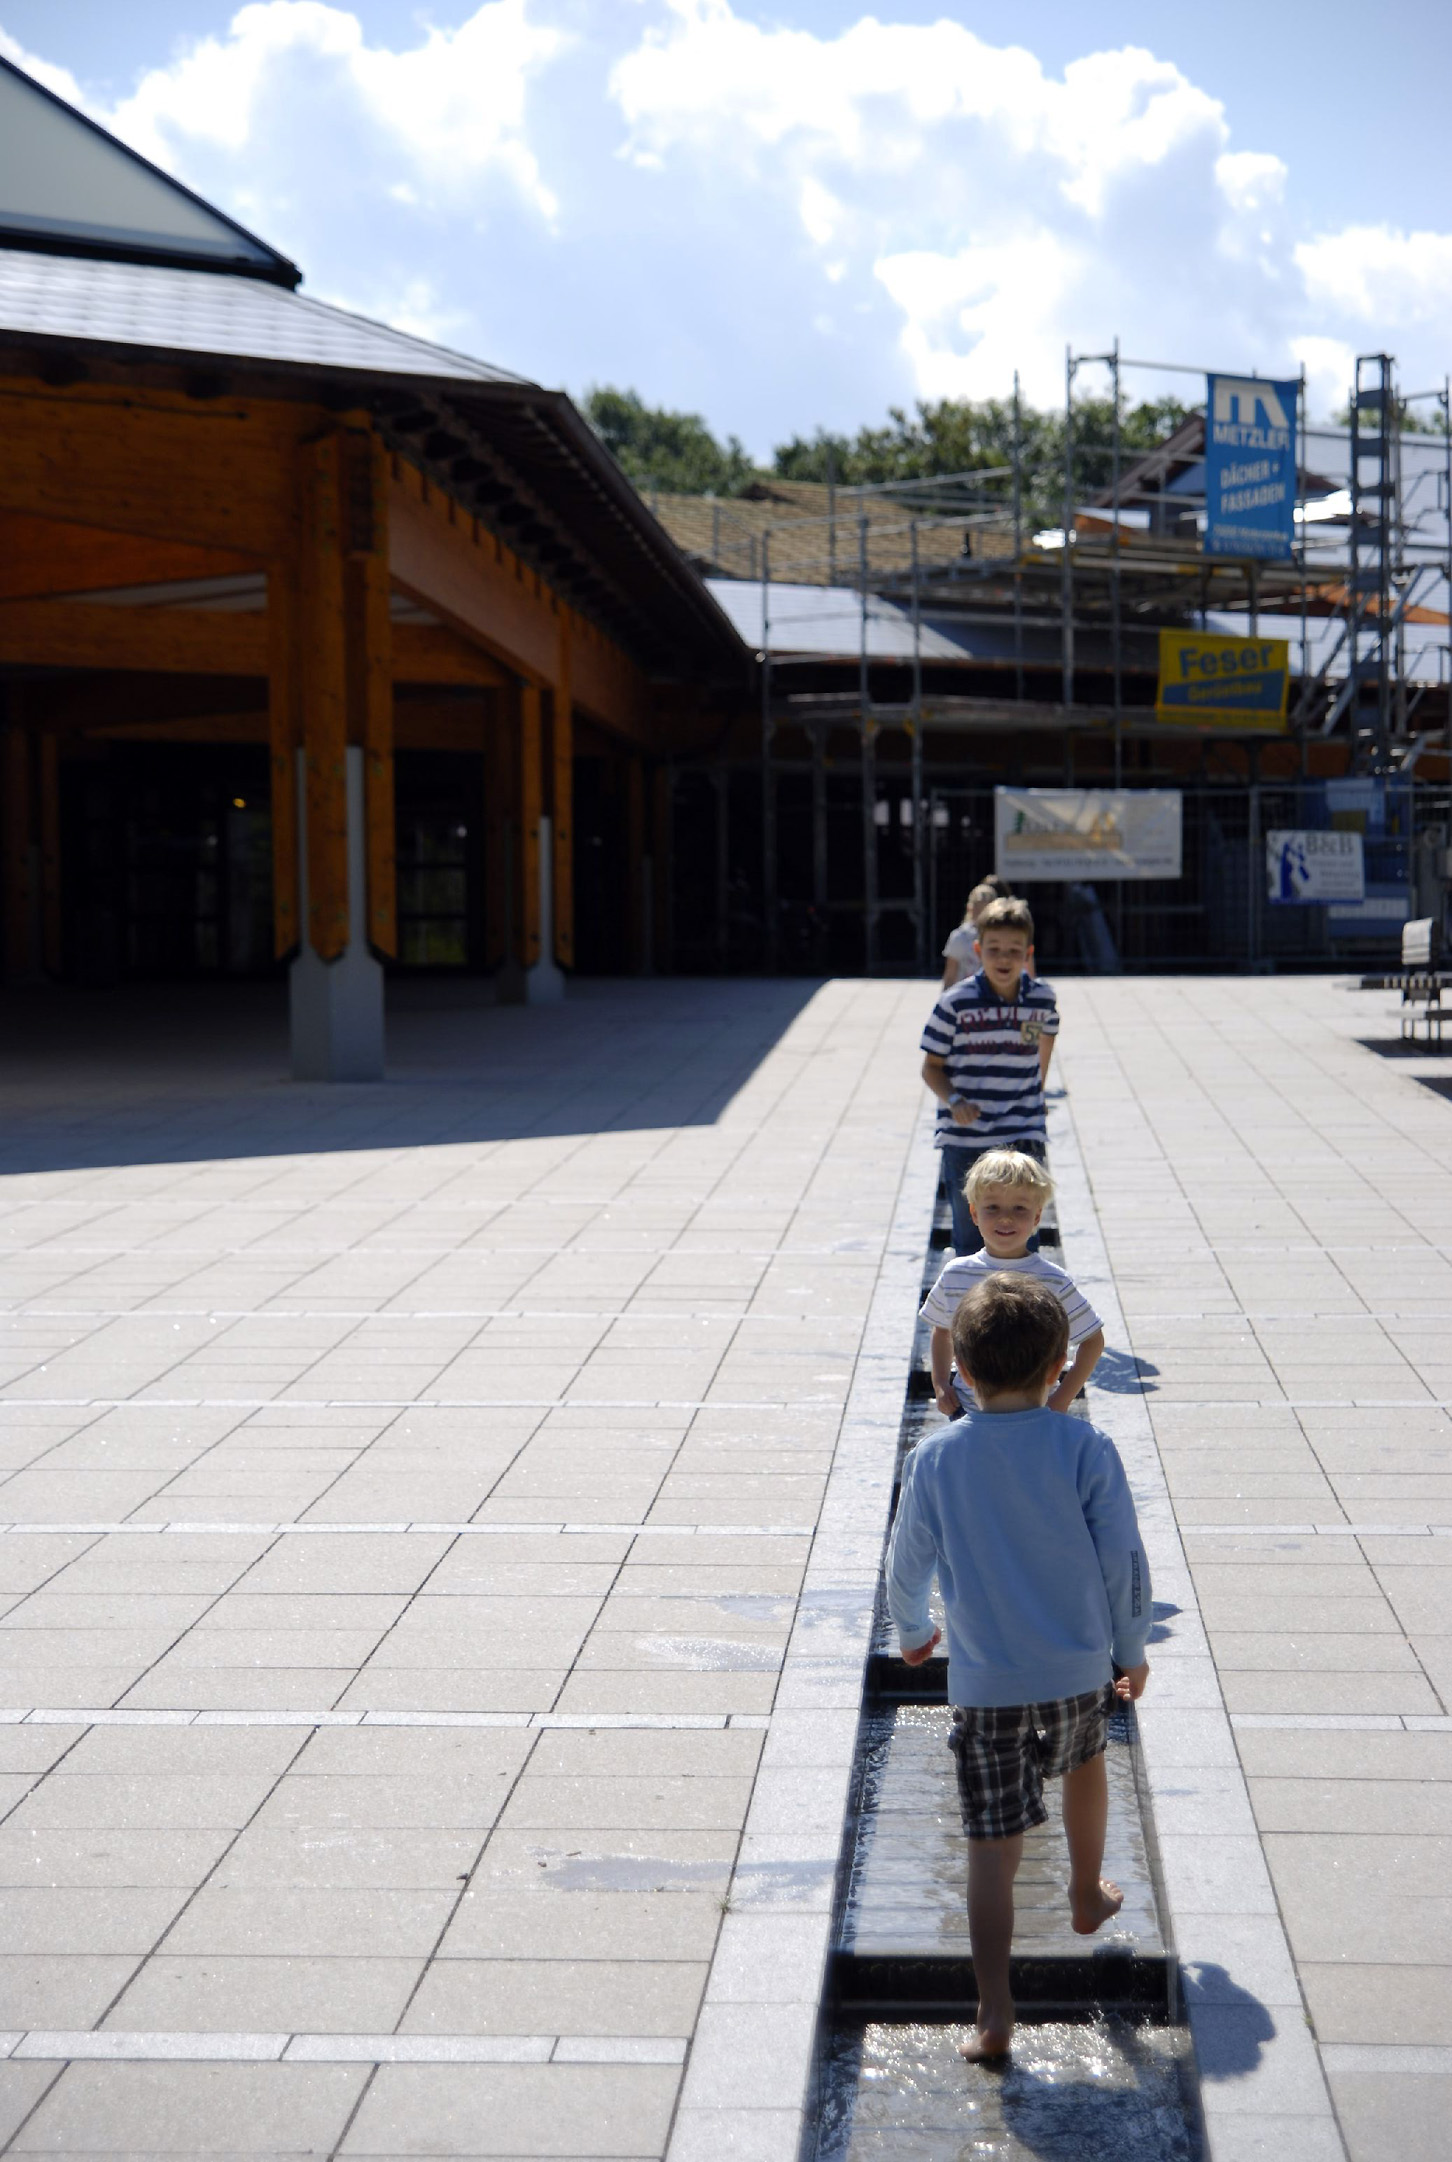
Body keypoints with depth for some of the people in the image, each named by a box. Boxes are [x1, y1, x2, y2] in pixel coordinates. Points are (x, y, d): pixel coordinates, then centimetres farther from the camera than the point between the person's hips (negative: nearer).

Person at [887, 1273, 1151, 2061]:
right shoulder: (1086, 1449, -11)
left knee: (993, 1845, 1)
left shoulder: (935, 1459, -8)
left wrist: (914, 1632, 23)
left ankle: (994, 2013, -3)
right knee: (1084, 1762, 32)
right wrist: (1132, 1649, 11)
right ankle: (1088, 1896, 52)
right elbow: (1124, 1561, -5)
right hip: (1079, 1665, 1)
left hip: (983, 1681, -1)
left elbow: (907, 1567, 3)